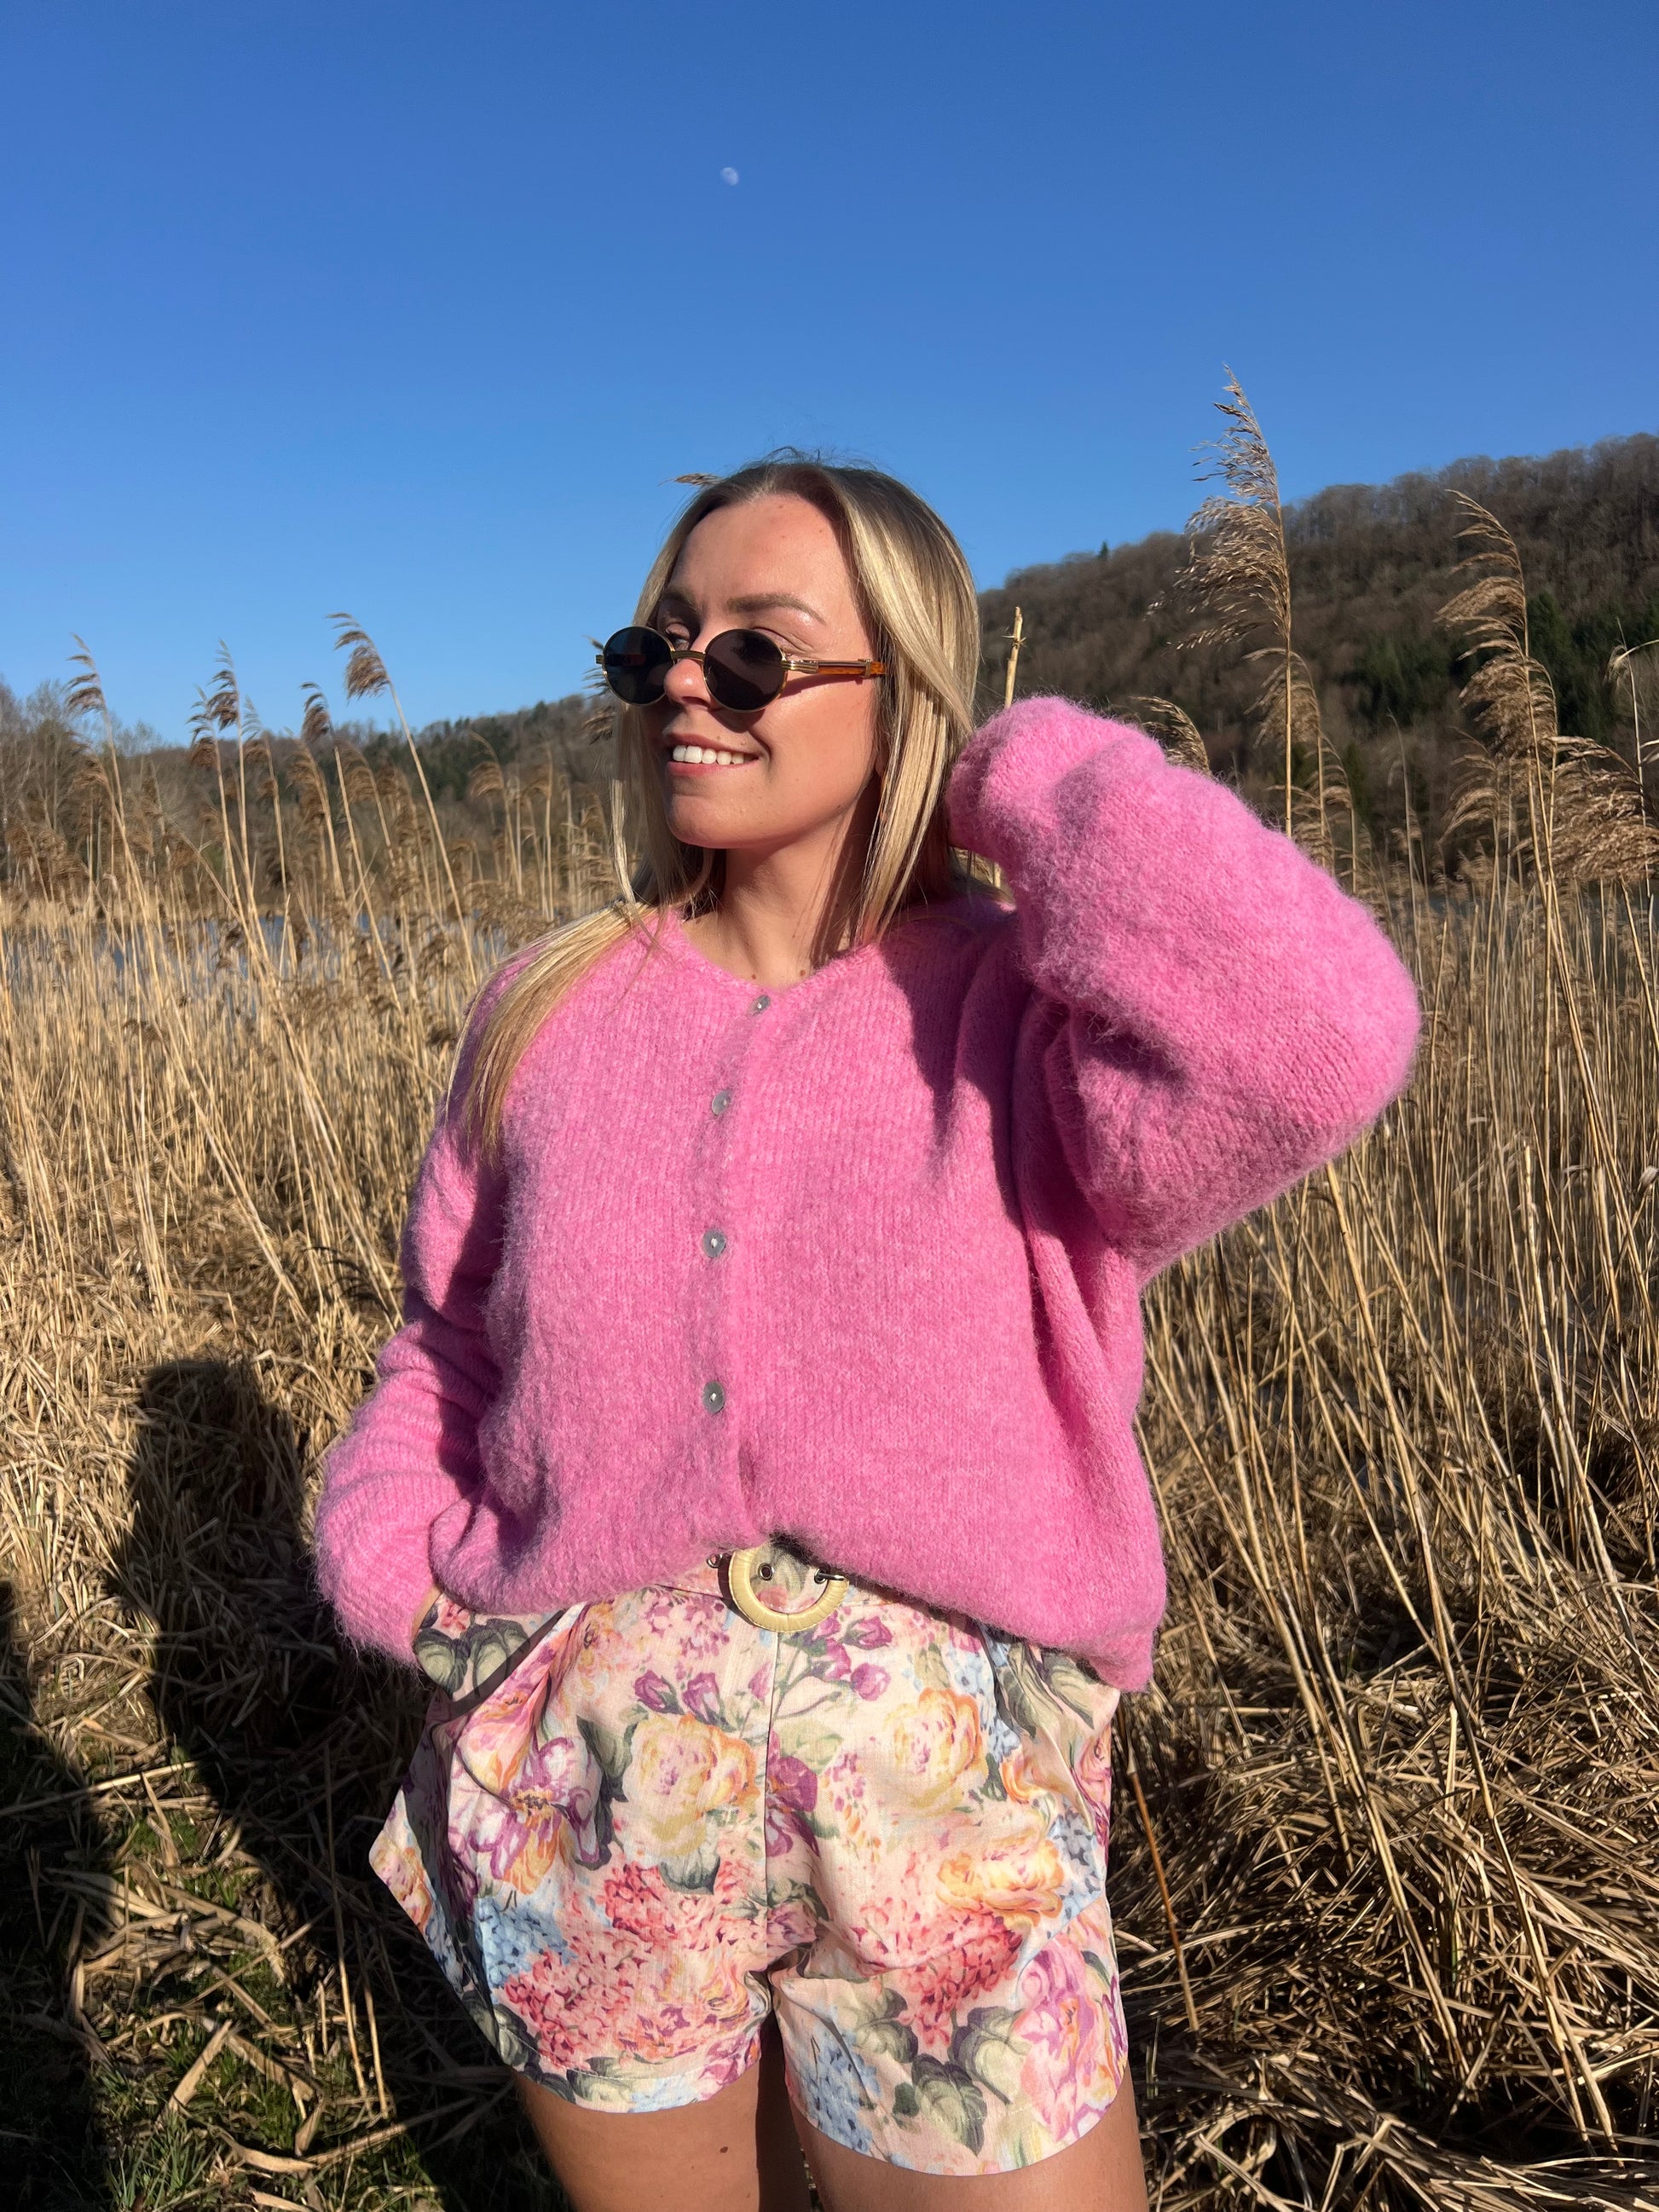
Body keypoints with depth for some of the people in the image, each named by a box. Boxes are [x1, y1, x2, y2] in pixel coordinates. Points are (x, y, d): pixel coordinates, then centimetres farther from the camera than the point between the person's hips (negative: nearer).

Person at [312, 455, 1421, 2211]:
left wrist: (1015, 778, -19)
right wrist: (384, 1546, -7)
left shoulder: (1024, 1014, -11)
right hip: (585, 1814, 4)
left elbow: (1310, 1035, -33)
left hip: (943, 1831, -3)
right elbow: (447, 1342, 12)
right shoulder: (551, 1010, 1)